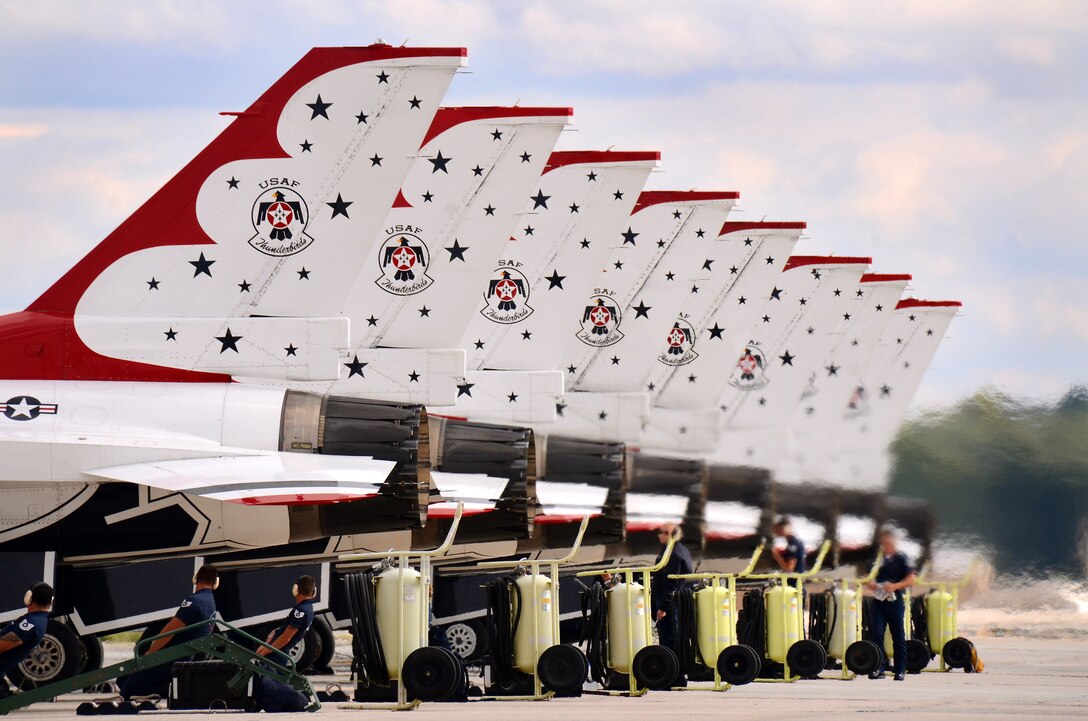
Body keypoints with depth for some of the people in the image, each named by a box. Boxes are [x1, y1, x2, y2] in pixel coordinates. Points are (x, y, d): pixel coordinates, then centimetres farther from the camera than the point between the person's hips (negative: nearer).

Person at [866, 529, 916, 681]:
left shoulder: (900, 559, 0)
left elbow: (911, 580, -6)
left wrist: (895, 586, -20)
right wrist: (870, 583, -2)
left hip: (895, 601, -3)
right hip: (879, 601, 3)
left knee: (898, 637, 2)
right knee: (877, 634, -9)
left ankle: (900, 670, 10)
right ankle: (878, 669, -8)